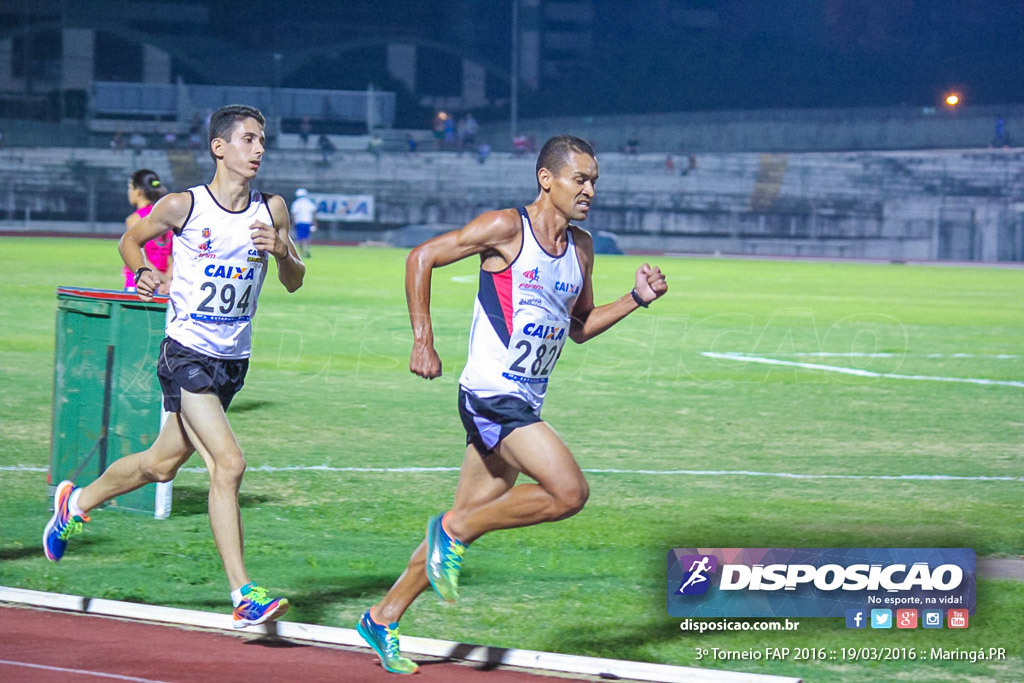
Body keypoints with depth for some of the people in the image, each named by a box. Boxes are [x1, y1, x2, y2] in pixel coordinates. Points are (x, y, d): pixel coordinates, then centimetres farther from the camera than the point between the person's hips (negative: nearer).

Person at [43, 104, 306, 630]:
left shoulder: (272, 210, 3)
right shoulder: (183, 206, -8)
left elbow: (294, 282, 9)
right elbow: (132, 239, 9)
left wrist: (282, 252, -12)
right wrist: (141, 273, -12)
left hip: (233, 359, 6)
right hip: (188, 353, -6)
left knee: (162, 463, 19)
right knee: (228, 464, -18)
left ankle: (77, 502, 46)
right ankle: (244, 596, -17)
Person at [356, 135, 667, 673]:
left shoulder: (580, 249, 13)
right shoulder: (506, 229, -9)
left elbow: (580, 326, 25)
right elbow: (422, 257, -5)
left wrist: (636, 299, 10)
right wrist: (422, 341, -10)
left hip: (526, 403, 8)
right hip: (491, 393, -8)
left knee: (468, 522, 11)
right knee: (569, 492, -20)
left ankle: (384, 618, 21)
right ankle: (455, 530, -3)